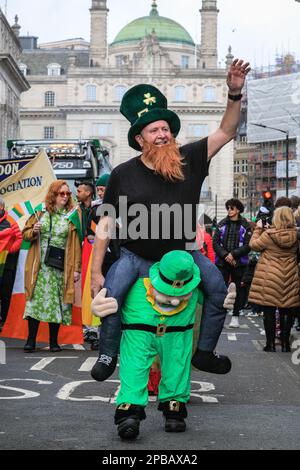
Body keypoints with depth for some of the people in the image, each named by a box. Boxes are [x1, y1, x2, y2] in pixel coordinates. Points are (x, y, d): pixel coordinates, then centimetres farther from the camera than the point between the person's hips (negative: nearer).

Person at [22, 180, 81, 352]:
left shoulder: (71, 216, 5)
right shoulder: (41, 213, 8)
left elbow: (75, 244, 2)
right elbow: (26, 234, 14)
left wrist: (76, 268, -4)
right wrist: (33, 231, -10)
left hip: (61, 267, 0)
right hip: (39, 265, 0)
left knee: (57, 301, 3)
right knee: (36, 299, -4)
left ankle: (54, 341, 11)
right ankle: (31, 340, 1)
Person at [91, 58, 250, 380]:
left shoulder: (189, 160, -5)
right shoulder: (123, 174, -9)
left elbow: (226, 132, -1)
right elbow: (106, 224, -5)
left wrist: (235, 94, -17)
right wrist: (95, 273, -8)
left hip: (182, 254, 2)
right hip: (135, 256, -2)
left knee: (219, 289, -14)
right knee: (110, 293, -25)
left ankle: (204, 352, 4)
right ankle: (108, 355, -3)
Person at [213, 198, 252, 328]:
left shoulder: (245, 225, 2)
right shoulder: (222, 224, 8)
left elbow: (248, 246, -4)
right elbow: (215, 242, 3)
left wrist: (233, 254, -13)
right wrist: (225, 255, -10)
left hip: (239, 262, -1)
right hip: (222, 262, 1)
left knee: (237, 289, 5)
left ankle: (235, 316, 13)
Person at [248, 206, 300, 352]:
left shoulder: (268, 235, -15)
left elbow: (254, 245, -1)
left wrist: (258, 229, 12)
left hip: (270, 278, -3)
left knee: (269, 311, 5)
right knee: (286, 312, 10)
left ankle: (270, 344, 7)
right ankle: (285, 343, 14)